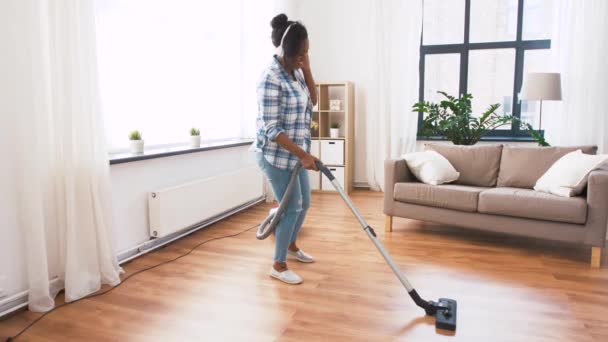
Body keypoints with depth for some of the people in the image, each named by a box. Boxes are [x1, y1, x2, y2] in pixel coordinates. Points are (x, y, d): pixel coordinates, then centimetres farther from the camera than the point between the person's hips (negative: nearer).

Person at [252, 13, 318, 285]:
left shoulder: (295, 72, 6)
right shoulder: (271, 78, -22)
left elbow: (312, 101, 13)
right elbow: (271, 128, -24)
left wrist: (307, 69, -1)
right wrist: (303, 154, -27)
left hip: (294, 153, 9)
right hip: (276, 155, -9)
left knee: (304, 203, 18)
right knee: (292, 207, -2)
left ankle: (291, 246, 42)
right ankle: (279, 266, 15)